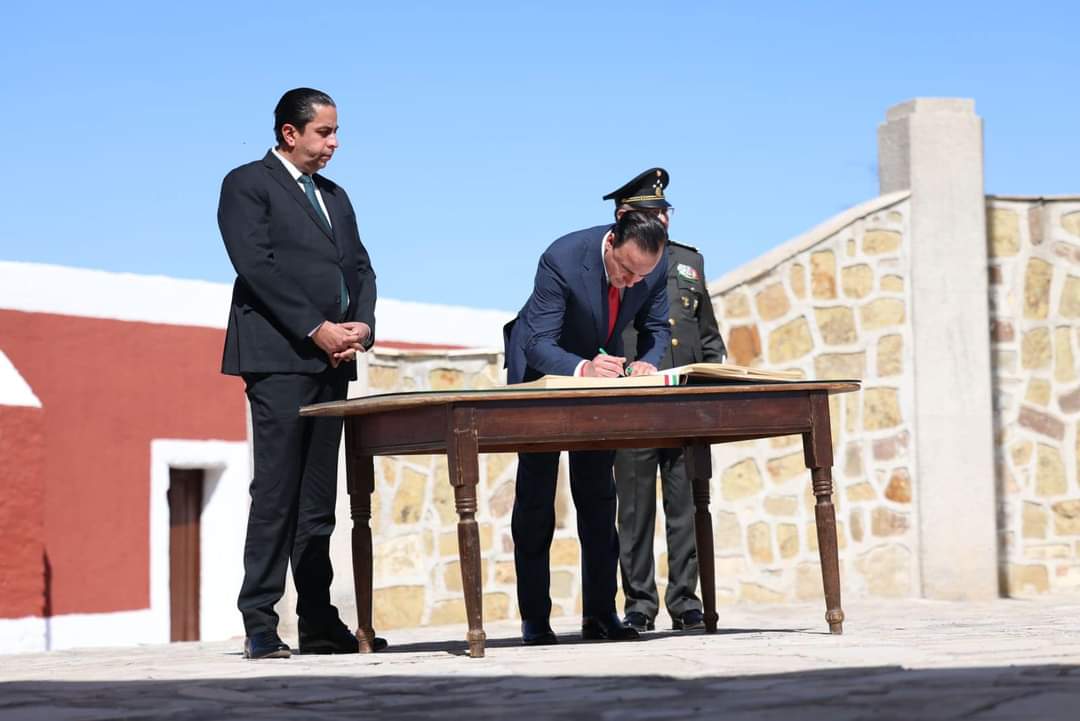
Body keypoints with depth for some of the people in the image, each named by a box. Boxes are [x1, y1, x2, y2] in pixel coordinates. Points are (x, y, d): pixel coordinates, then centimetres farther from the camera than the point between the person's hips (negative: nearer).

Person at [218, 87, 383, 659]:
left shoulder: (335, 197, 23)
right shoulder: (247, 184, 1)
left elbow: (360, 269, 19)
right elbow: (256, 264, -10)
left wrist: (362, 326, -1)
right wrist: (317, 329, -14)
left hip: (331, 360, 7)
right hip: (279, 358, -7)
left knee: (318, 499, 6)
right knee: (276, 493, -9)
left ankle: (319, 623, 8)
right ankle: (260, 625, -7)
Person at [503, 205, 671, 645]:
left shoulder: (655, 267, -20)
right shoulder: (562, 259, -34)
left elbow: (656, 328, -4)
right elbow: (539, 344, -32)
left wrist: (647, 362, -27)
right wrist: (583, 368, -51)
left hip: (602, 370, 4)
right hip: (542, 369, -4)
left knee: (598, 491, 5)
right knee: (535, 492, -3)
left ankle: (600, 612, 9)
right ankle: (534, 618, 0)